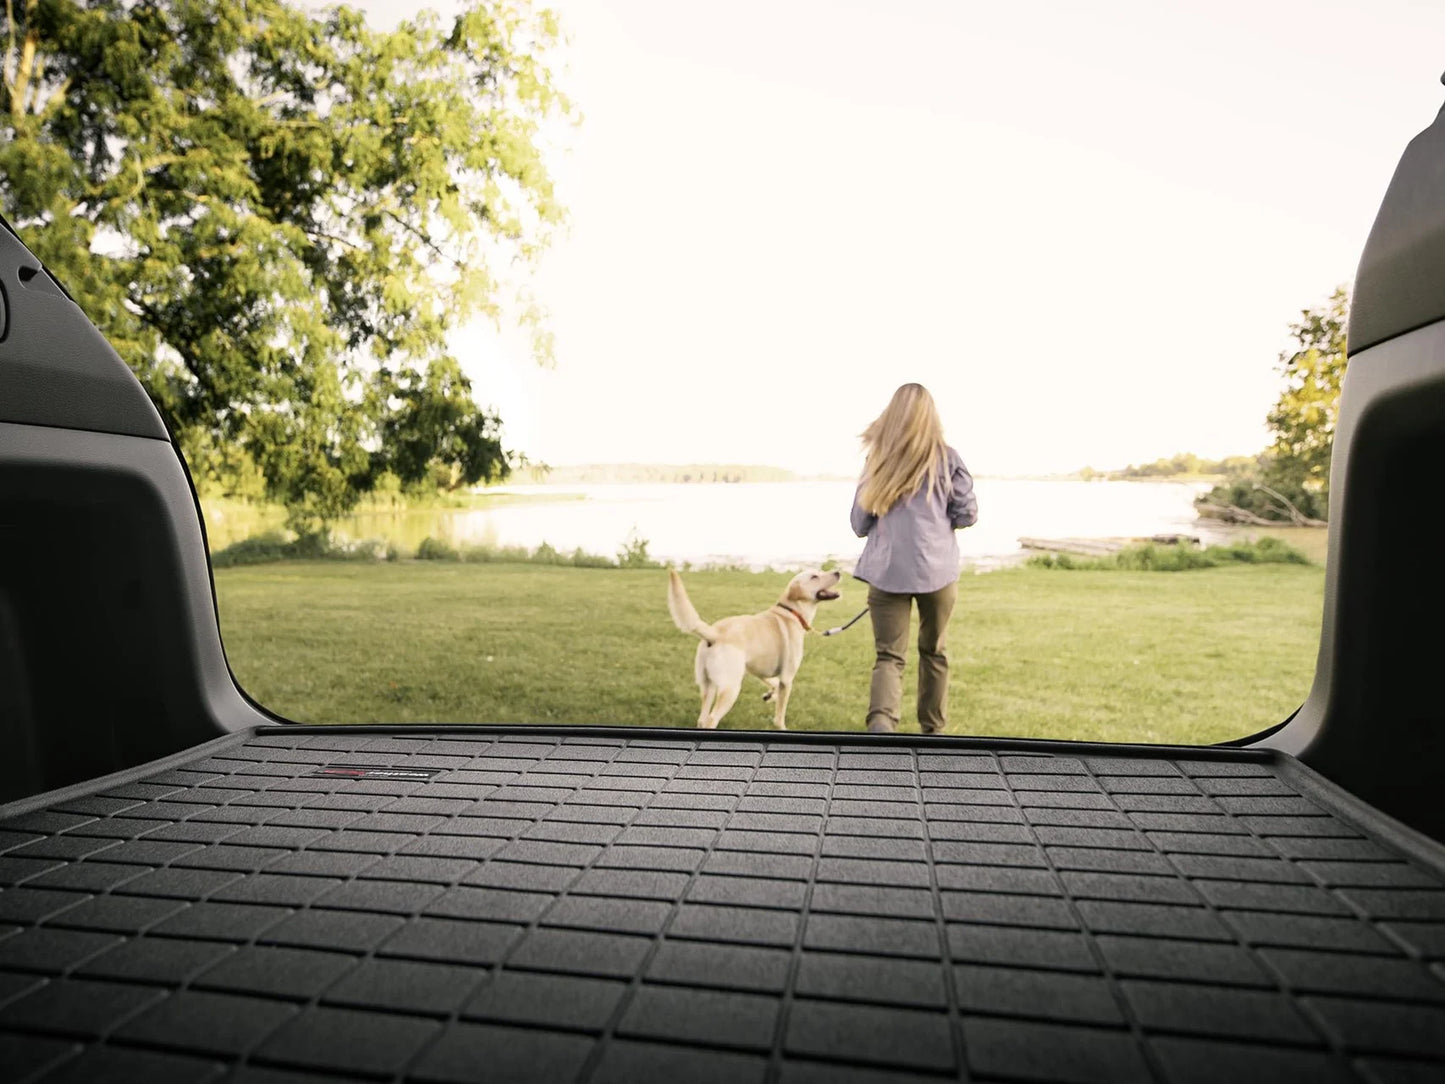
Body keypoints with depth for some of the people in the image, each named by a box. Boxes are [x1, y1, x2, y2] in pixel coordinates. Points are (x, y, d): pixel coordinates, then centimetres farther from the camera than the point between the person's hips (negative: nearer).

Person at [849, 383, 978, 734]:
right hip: (936, 569, 0)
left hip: (886, 571, 0)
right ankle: (933, 730, 31)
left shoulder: (876, 459, 3)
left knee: (889, 655, 2)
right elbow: (967, 514, 2)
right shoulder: (946, 458, -1)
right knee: (934, 651, 18)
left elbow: (859, 524, 7)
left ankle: (881, 722, -23)